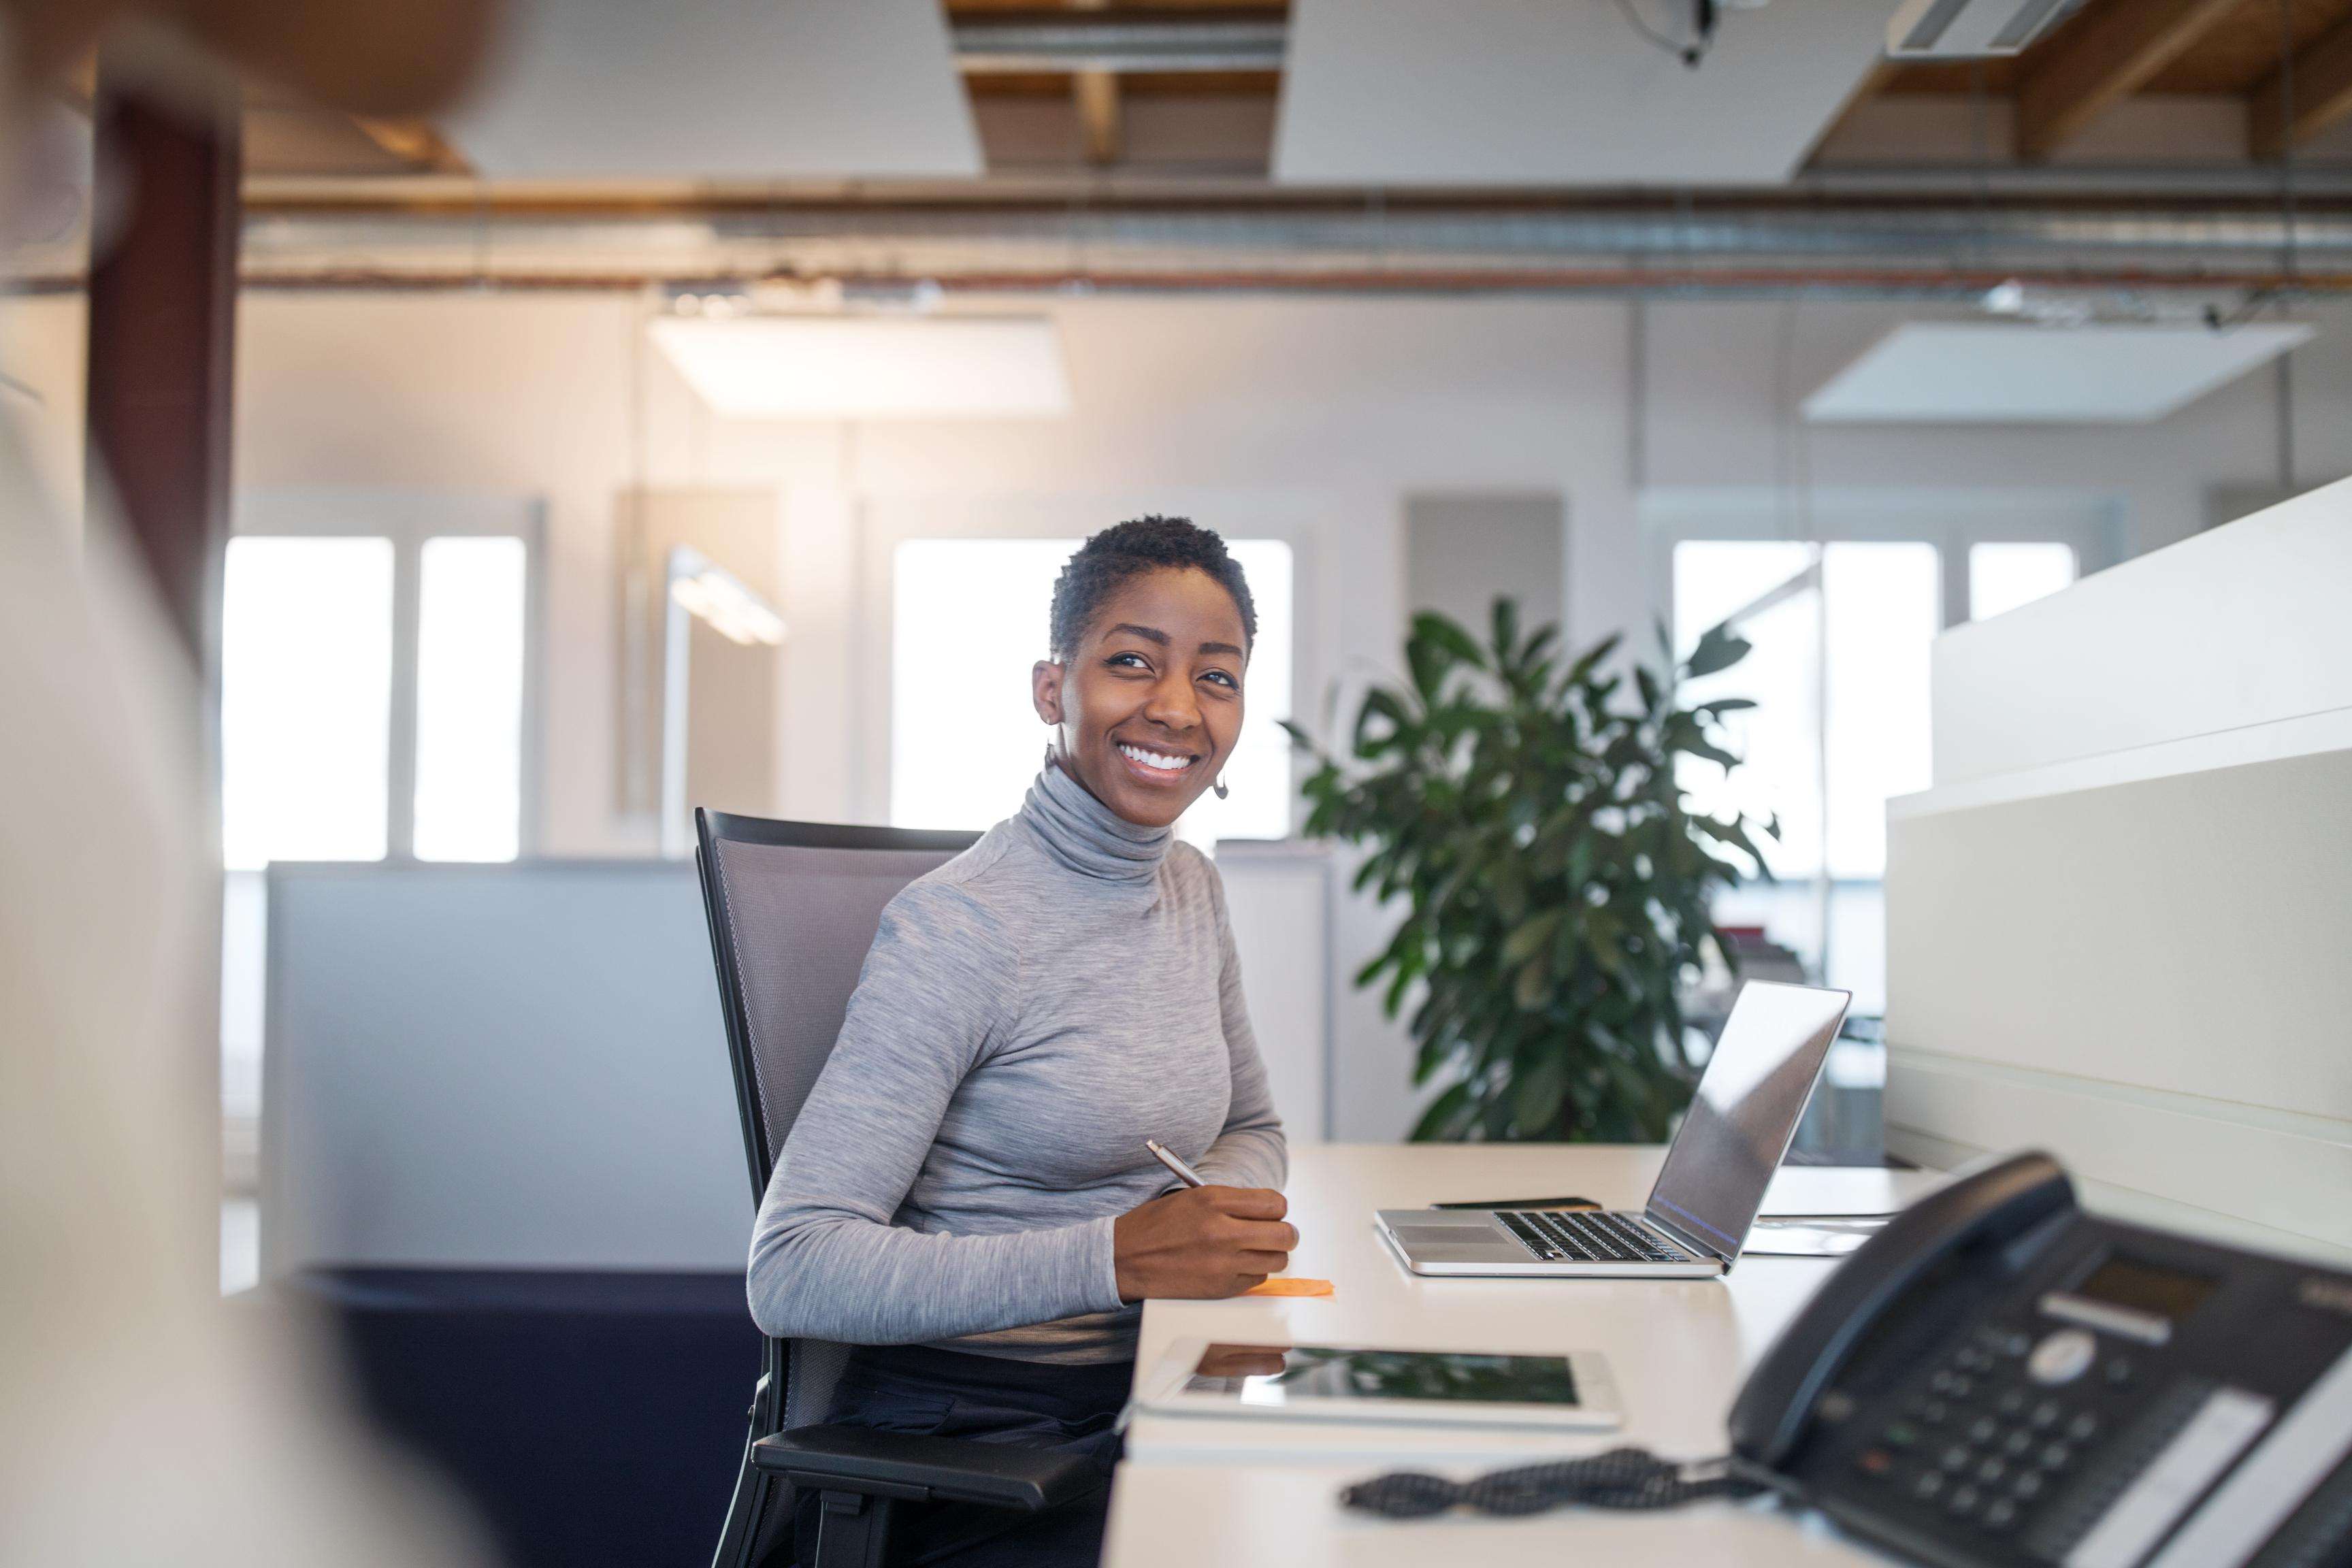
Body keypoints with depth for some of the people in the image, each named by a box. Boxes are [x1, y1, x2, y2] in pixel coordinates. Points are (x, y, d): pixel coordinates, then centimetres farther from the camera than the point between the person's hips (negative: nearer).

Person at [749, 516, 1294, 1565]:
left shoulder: (1190, 889, 7)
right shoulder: (957, 929, -17)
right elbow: (792, 1274, -21)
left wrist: (1215, 1211, -3)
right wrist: (1117, 1257, -27)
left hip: (1133, 1400, 7)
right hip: (968, 1431, -7)